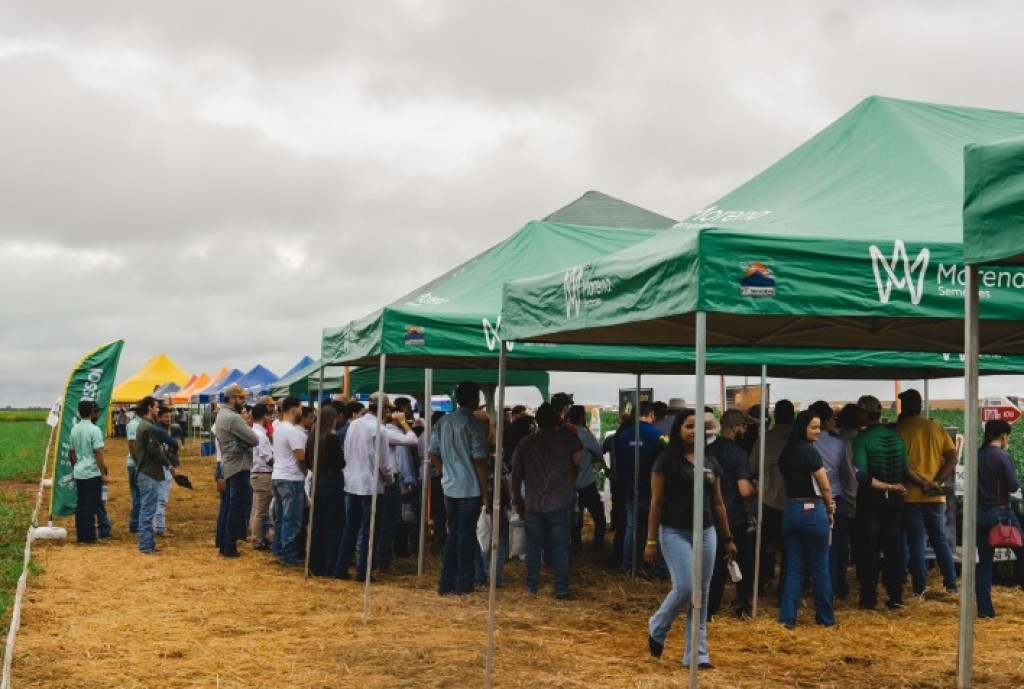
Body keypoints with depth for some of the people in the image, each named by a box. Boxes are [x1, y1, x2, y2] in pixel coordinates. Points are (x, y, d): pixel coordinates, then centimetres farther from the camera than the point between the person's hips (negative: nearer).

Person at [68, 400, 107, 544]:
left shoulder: (75, 430, 9)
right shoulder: (94, 430, -14)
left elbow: (72, 453, 15)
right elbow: (98, 453, -16)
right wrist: (103, 473, -13)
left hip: (79, 473, 7)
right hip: (92, 473, -7)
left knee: (81, 504, 11)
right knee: (92, 505, -2)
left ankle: (80, 535, 15)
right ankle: (89, 536, -1)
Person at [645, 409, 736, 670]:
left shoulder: (710, 462, 9)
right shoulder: (667, 460, -6)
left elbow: (717, 503, 14)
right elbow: (656, 502, -6)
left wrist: (728, 539, 13)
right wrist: (651, 541, -9)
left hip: (706, 533, 5)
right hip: (675, 533, -5)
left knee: (702, 595, 5)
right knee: (685, 588, -15)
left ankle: (697, 654, 12)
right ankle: (656, 628, 13)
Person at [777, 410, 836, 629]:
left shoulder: (786, 452, 10)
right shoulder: (809, 451, -12)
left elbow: (789, 482, 10)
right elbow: (825, 487, -8)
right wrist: (830, 509, 10)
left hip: (790, 511, 6)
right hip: (812, 512, -6)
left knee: (793, 567, 8)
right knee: (820, 566, 6)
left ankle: (787, 617, 5)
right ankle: (826, 617, 15)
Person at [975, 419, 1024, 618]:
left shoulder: (976, 456, 4)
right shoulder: (1003, 457, -13)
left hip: (980, 514, 5)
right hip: (1001, 512, -5)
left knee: (984, 562, 7)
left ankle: (985, 609, 5)